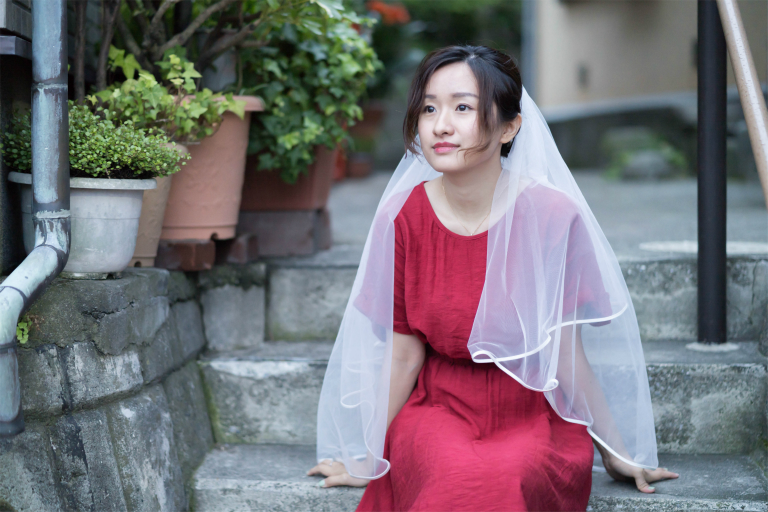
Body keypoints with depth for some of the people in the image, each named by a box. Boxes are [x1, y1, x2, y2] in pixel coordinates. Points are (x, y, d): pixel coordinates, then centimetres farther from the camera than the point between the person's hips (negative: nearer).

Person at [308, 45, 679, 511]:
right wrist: (368, 458, 8)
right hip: (438, 408, 1)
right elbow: (402, 354, 2)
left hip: (535, 415, -1)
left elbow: (566, 351, -2)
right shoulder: (403, 216, -6)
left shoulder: (552, 214, -12)